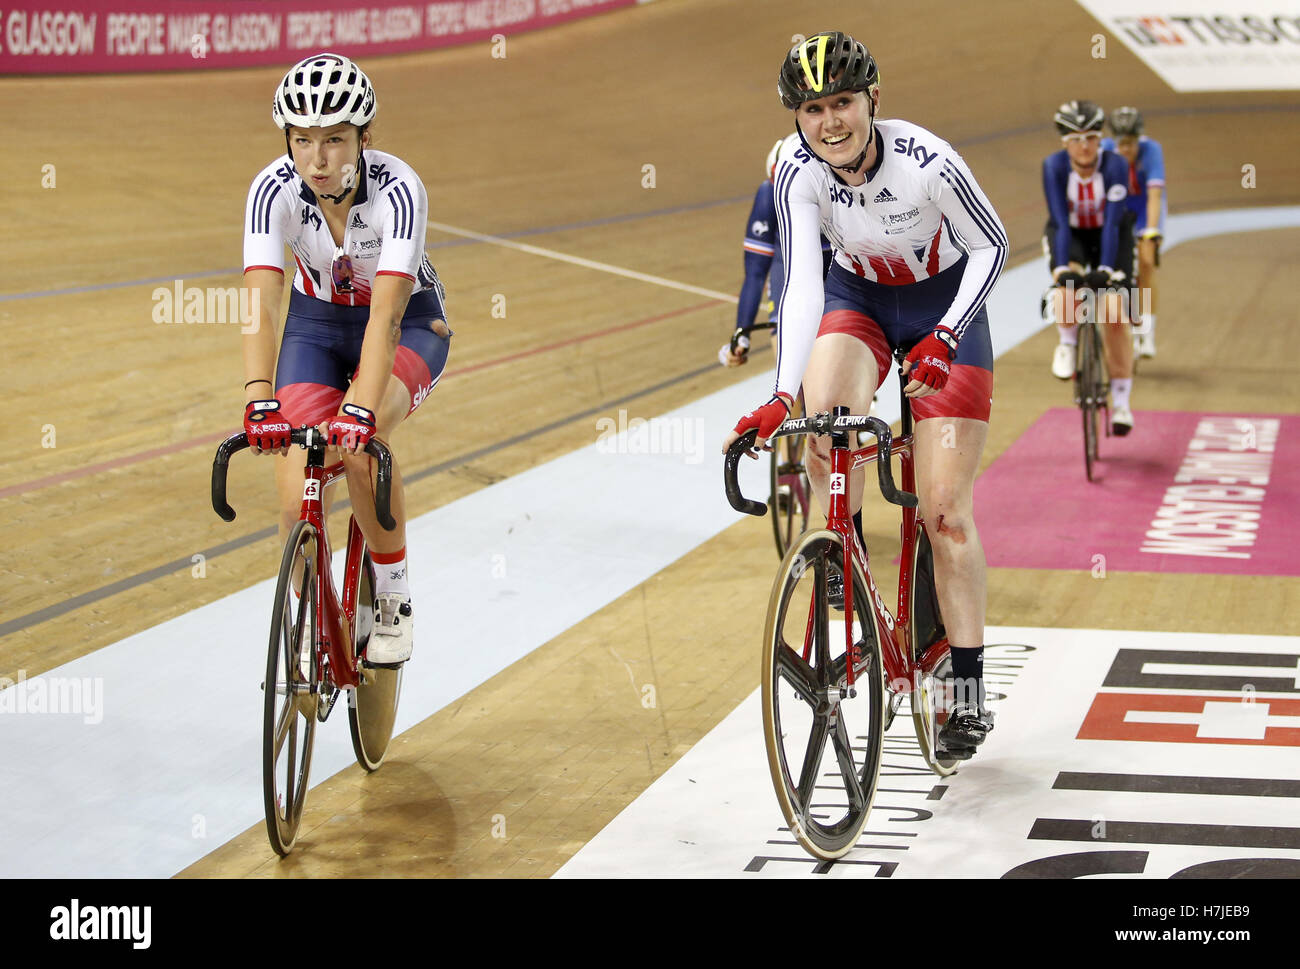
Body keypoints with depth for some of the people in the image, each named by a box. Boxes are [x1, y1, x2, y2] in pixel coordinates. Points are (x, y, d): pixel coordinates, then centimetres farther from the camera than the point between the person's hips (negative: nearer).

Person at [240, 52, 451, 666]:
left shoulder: (397, 189, -31)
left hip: (408, 323, -2)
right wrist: (259, 402, -49)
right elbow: (260, 303, -34)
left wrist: (360, 409, -53)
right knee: (296, 498, -13)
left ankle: (394, 598, -12)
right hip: (316, 323, 3)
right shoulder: (274, 190, -25)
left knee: (359, 441, -33)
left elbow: (386, 313, -39)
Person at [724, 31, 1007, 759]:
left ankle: (970, 691, 4)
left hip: (946, 308, -2)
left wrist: (946, 336, -29)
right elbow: (802, 285, -28)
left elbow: (991, 246, -17)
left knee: (944, 508, -7)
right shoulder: (799, 173, -23)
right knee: (823, 411, -33)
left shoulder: (926, 161, -30)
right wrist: (781, 397, -40)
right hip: (858, 298, 2)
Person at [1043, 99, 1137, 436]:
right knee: (1067, 284, -33)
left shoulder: (1115, 166, -28)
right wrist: (1062, 268, -40)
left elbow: (1112, 222, -32)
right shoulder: (1054, 166, -26)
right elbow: (1060, 221, -30)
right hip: (1069, 233, 0)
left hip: (1109, 235, 0)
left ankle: (1121, 401, -3)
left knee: (1114, 312, -13)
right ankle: (1068, 342, -2)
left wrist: (1105, 268, -41)